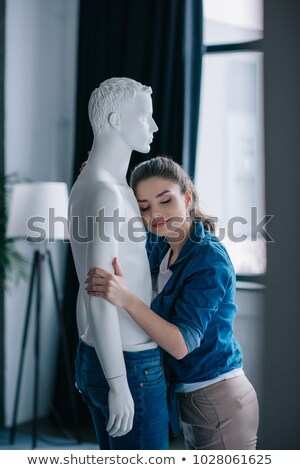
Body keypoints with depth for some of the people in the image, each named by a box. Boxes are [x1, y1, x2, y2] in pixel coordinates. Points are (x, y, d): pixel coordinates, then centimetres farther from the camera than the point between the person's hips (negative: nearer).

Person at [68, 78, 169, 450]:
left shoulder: (84, 186, 11)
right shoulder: (105, 193, -22)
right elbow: (98, 295, -26)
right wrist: (118, 384, -25)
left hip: (92, 355, 10)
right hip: (130, 366, -10)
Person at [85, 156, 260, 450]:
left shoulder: (210, 259, -21)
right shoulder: (159, 247, 1)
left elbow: (182, 344, -28)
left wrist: (126, 299, -38)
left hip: (220, 401, -8)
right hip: (190, 400, 8)